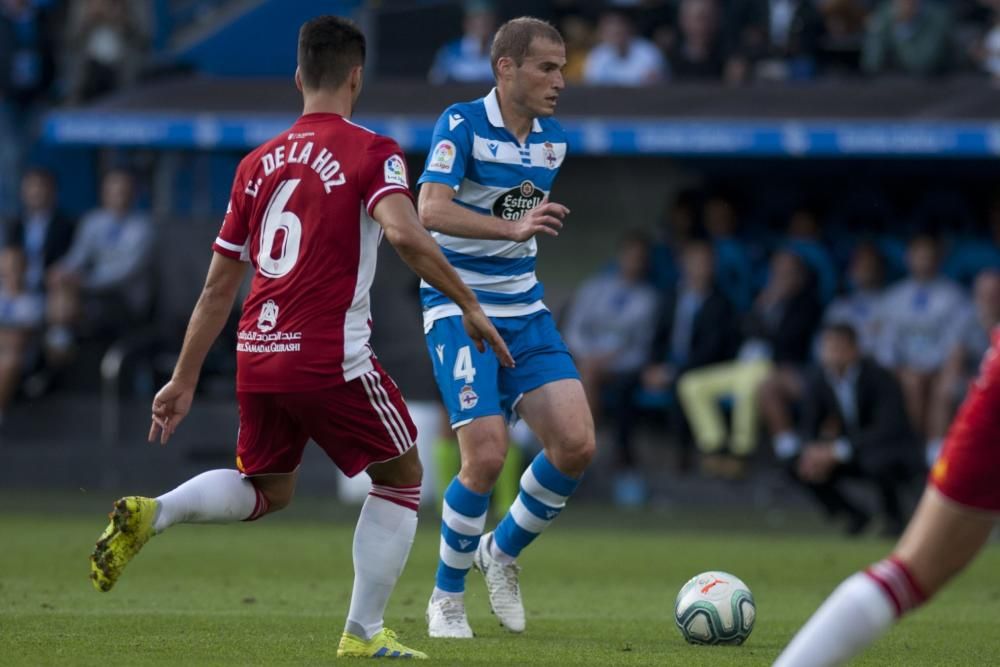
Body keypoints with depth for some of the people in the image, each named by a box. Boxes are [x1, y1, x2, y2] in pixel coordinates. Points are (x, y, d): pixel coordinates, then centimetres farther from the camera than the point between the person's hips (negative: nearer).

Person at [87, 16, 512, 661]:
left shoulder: (259, 163, 14)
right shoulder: (370, 153, -4)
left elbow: (218, 287, 17)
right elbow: (405, 233, -23)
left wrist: (184, 381, 21)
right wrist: (470, 306, -14)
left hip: (258, 356, 6)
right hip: (332, 359, -6)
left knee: (267, 489, 24)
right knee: (402, 477, 15)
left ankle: (152, 513, -2)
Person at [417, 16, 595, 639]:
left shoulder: (553, 140, 8)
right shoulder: (462, 125, -12)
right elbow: (431, 210, -27)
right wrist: (513, 228, -37)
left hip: (525, 312, 6)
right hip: (459, 311, -6)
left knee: (577, 444, -8)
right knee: (487, 456, -16)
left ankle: (503, 552, 16)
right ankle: (447, 598, 5)